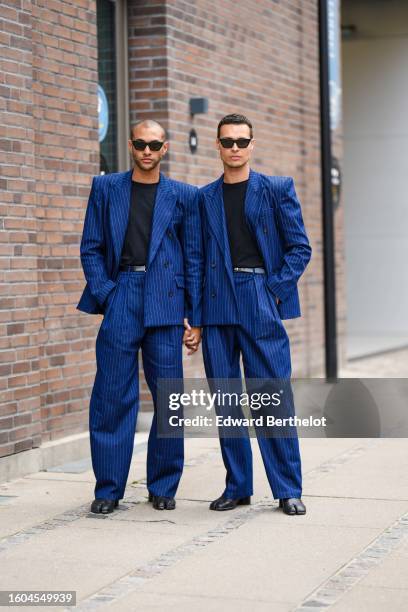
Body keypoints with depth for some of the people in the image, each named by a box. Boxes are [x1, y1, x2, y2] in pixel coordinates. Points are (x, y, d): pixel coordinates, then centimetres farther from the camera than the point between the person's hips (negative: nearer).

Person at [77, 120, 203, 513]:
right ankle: (108, 489, 8)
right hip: (120, 300, 0)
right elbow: (90, 248, 9)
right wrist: (105, 293, -5)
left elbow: (194, 258, 8)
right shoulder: (106, 188, 10)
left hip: (165, 303, 0)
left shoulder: (184, 196, 9)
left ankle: (163, 487, 15)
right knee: (112, 397, -1)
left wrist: (195, 318, 3)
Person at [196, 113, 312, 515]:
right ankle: (237, 486, 14)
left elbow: (300, 248, 4)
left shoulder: (277, 189, 6)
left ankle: (288, 490, 4)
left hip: (260, 305, -3)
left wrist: (274, 290, -7)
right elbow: (198, 255, 13)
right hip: (217, 307, 3)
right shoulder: (204, 197, 13)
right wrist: (197, 308, 3)